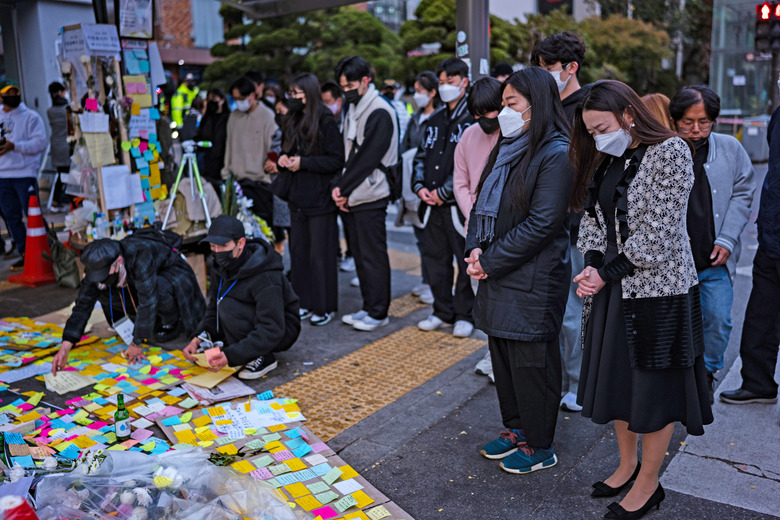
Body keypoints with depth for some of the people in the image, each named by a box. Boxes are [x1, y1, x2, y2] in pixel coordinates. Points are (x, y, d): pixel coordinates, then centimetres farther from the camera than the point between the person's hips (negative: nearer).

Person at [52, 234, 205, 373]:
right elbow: (83, 305, -22)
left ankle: (170, 322, -9)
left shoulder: (140, 257, -42)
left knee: (160, 290, -40)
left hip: (172, 273, -7)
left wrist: (137, 343, -35)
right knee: (103, 293, -12)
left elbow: (147, 301, -41)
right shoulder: (98, 264, -23)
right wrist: (65, 348, -30)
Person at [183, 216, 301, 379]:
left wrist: (231, 355, -41)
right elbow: (213, 310, 3)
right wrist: (198, 339, -15)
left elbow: (272, 331, -34)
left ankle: (264, 358, -13)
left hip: (283, 331, -8)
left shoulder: (265, 277, -31)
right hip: (255, 322, 8)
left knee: (228, 306, -28)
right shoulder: (221, 268, -5)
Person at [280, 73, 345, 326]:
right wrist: (285, 158, 1)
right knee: (299, 252, 11)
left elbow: (337, 160, -15)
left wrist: (303, 163, -17)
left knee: (320, 255, -1)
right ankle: (305, 303, 21)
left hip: (320, 200, -7)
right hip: (297, 198, 8)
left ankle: (324, 307, 9)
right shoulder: (293, 121, 13)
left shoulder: (326, 122, -10)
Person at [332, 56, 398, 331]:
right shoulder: (353, 110, 17)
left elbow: (367, 158, -17)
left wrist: (344, 188, -12)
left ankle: (378, 312, 8)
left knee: (373, 255, -2)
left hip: (370, 197, -9)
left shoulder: (379, 112, -12)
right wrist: (338, 186, 2)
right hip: (351, 196, 9)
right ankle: (369, 307, 23)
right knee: (360, 254, 13)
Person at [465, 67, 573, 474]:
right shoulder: (507, 148, 12)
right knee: (502, 355, 18)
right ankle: (515, 428, 36)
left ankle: (539, 446, 22)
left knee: (530, 363, 4)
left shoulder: (556, 155, -14)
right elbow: (482, 203, 15)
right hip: (498, 276, 8)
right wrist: (476, 248, -3)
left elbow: (541, 224, -20)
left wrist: (490, 261, -15)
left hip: (533, 282, -8)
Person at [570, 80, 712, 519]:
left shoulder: (670, 152, -13)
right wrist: (592, 267, -6)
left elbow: (658, 234, -18)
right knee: (615, 380, 16)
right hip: (612, 287, 7)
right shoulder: (605, 160, 9)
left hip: (657, 288, -7)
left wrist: (607, 274, -15)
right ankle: (628, 465, 35)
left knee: (654, 388, 5)